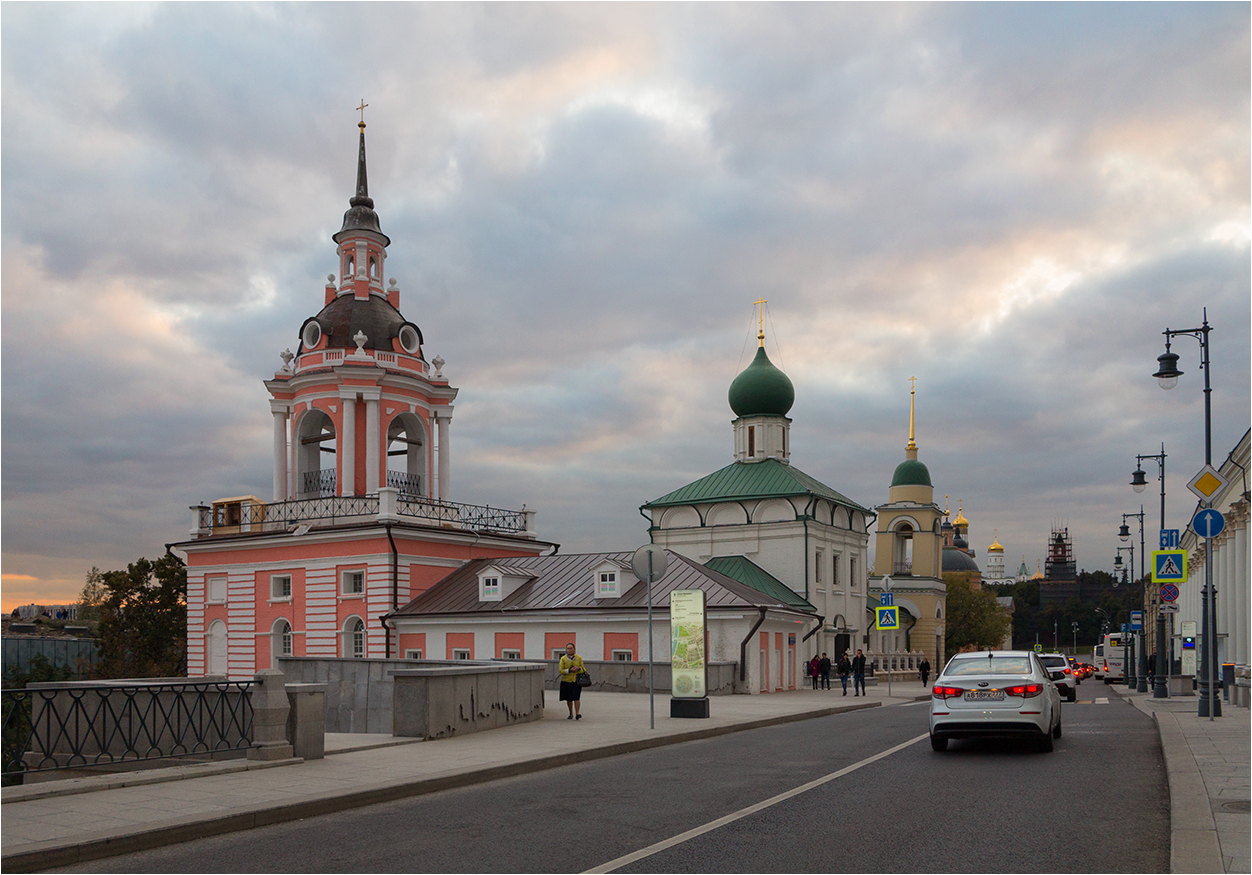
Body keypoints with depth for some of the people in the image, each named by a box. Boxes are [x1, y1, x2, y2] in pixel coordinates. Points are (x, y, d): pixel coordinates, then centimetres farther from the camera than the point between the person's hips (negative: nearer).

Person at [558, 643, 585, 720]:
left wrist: (578, 669, -13)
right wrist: (569, 670, -17)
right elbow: (561, 670, -2)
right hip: (566, 681, 1)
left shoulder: (579, 658, 6)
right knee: (568, 699, 7)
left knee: (576, 698, -14)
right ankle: (571, 714, 22)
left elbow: (583, 670, 10)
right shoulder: (563, 659, 3)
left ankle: (577, 714, -15)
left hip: (577, 681, -1)